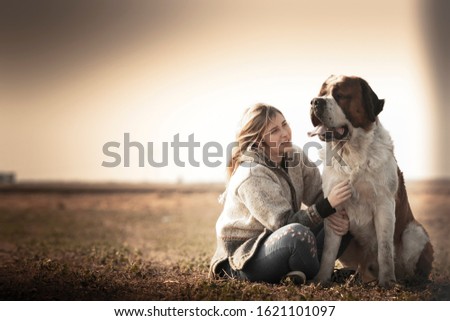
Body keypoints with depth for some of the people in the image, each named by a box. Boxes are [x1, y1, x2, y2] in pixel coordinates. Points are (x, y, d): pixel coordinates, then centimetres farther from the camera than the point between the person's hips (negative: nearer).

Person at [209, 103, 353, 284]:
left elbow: (320, 195, -1)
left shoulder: (294, 156, 1)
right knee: (299, 233, -36)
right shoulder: (252, 175, -23)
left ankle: (300, 271, -5)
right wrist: (328, 205, -34)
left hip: (278, 240, 8)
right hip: (245, 257, -8)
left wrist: (340, 218, -23)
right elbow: (285, 224, -25)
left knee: (343, 223, -3)